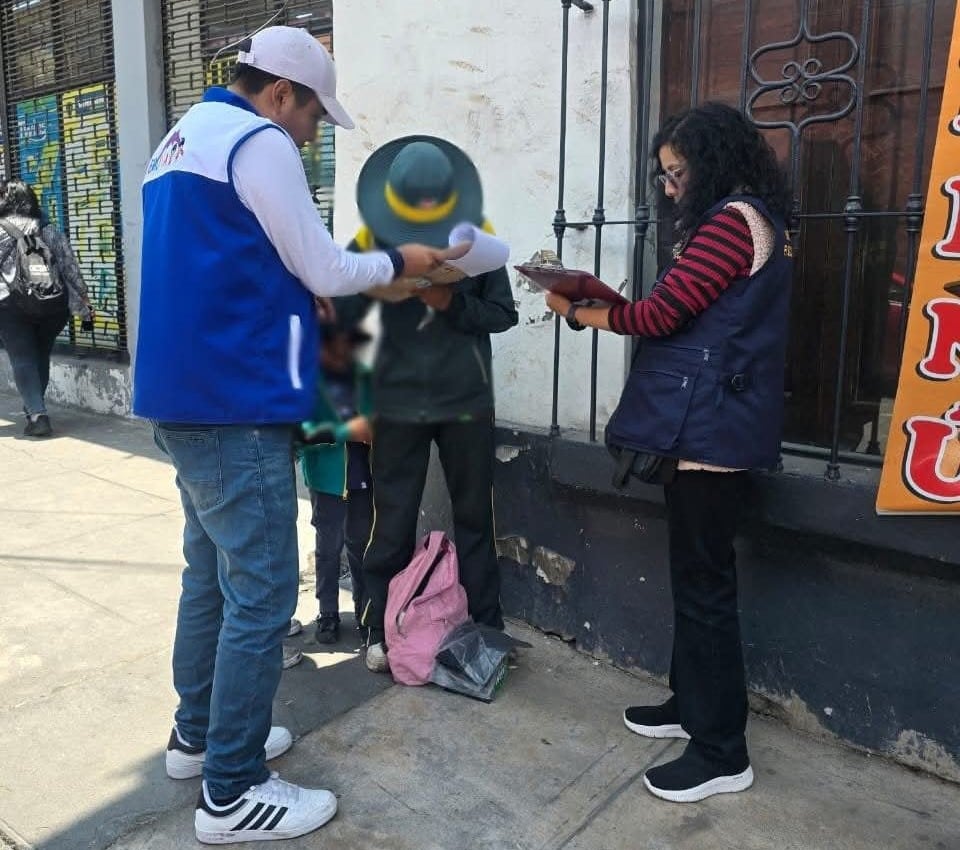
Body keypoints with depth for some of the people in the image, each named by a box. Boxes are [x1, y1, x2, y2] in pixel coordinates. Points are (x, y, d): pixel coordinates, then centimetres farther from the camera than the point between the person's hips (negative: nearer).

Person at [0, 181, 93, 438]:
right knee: (41, 358, 17)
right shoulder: (51, 233, 9)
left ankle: (37, 415, -11)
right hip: (53, 304, 3)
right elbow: (71, 269, 6)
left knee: (22, 360, 2)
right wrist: (84, 306, 11)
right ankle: (34, 410, 29)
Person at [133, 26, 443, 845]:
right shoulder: (257, 142, -11)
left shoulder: (183, 140, 19)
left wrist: (311, 278, 21)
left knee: (211, 571, 19)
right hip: (235, 404, -10)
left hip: (187, 396, 10)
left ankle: (197, 733, 33)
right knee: (261, 593, -3)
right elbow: (324, 271, -10)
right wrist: (399, 261, 6)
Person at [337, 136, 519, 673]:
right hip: (397, 404, -1)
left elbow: (504, 314, -2)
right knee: (392, 523, 4)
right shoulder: (371, 239, -3)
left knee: (475, 518, 12)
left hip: (467, 401, 1)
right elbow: (344, 315, -7)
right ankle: (381, 633, 20)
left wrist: (452, 304, -18)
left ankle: (488, 628, 26)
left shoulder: (478, 233, -2)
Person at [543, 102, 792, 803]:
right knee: (694, 574, 17)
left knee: (705, 584, -4)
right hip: (709, 424, 11)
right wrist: (605, 300, 8)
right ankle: (691, 704, 31)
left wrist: (579, 309, -1)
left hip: (712, 427, -11)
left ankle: (723, 752, 7)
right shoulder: (739, 221, 22)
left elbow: (661, 315, -15)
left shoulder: (733, 220, -11)